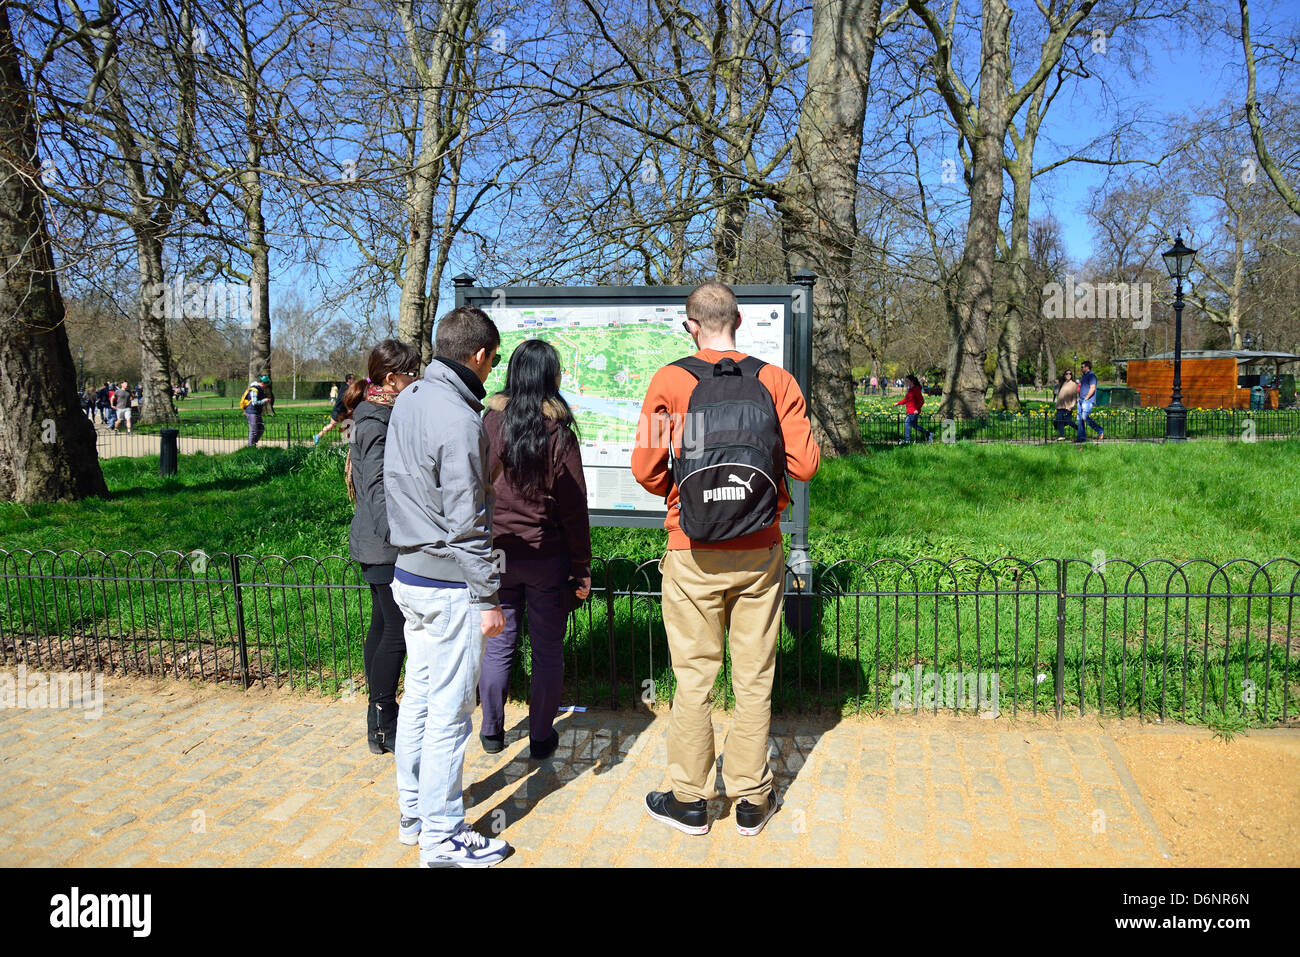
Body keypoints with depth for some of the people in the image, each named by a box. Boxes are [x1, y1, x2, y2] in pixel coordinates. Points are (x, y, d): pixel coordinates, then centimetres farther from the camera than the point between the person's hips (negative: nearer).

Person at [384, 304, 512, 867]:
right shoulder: (459, 420, -20)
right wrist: (488, 597, -14)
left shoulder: (409, 399, 8)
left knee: (418, 695, 18)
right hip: (448, 586, -9)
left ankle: (413, 813, 31)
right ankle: (442, 838, 12)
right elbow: (466, 521, -20)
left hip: (408, 573, 9)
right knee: (449, 711, 1)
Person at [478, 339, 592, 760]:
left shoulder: (489, 423, -4)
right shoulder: (559, 431, -10)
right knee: (547, 650, 10)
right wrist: (582, 567, 0)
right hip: (547, 556, -2)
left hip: (496, 553, 2)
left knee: (497, 644, 14)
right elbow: (574, 506, -7)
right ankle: (541, 738, 19)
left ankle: (492, 733, 27)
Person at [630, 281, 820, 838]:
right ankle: (751, 799, 22)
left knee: (694, 677, 8)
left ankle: (689, 799, 21)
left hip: (693, 552, -1)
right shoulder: (776, 381, -2)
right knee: (754, 677, 11)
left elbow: (646, 469, -6)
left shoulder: (669, 381, -6)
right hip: (759, 552, 2)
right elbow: (805, 464, -5)